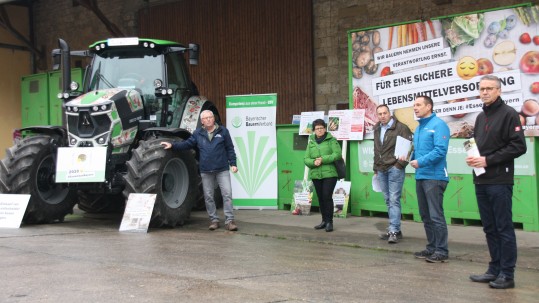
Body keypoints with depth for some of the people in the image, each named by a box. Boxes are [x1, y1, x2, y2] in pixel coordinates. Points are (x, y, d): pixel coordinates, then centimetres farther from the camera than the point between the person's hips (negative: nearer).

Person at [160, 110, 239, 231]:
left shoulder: (223, 131, 2)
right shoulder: (198, 133, 8)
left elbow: (230, 149, 3)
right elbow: (187, 144, 8)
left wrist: (233, 164, -4)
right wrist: (172, 145, -4)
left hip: (222, 170, -2)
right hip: (206, 171, 3)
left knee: (227, 194, -7)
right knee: (208, 196, 7)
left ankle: (229, 220, -2)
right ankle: (214, 220, 17)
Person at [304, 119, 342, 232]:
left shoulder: (331, 140, 0)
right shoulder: (311, 142, 13)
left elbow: (337, 154, -11)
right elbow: (306, 159, 8)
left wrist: (323, 159, -17)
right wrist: (314, 162, -13)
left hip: (329, 173, -5)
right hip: (315, 175, 5)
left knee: (327, 196, -11)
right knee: (320, 198, 10)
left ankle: (329, 221, -3)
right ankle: (324, 220, 21)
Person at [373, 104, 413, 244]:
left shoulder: (401, 128, -6)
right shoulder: (377, 129, 15)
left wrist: (401, 163, -19)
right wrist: (376, 169, 21)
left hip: (395, 168, -7)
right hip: (381, 170, 7)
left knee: (394, 200, -10)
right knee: (388, 201, 9)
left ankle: (394, 231, -10)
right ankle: (395, 230, 15)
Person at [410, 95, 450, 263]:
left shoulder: (438, 125, -10)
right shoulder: (419, 127, 17)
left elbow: (440, 150, -20)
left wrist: (420, 162, -20)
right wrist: (410, 157, 4)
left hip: (434, 177, -9)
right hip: (420, 176, 9)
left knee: (436, 215, -7)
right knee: (425, 215, 14)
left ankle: (442, 251, -1)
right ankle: (432, 247, 23)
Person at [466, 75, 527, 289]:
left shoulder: (508, 114, -6)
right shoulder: (481, 117, 18)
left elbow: (518, 147, -13)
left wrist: (488, 160, -15)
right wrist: (473, 157, 4)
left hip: (500, 181, -7)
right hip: (481, 181, 7)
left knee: (504, 229, -2)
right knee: (490, 228, 11)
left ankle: (507, 274, 3)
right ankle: (495, 270, 19)